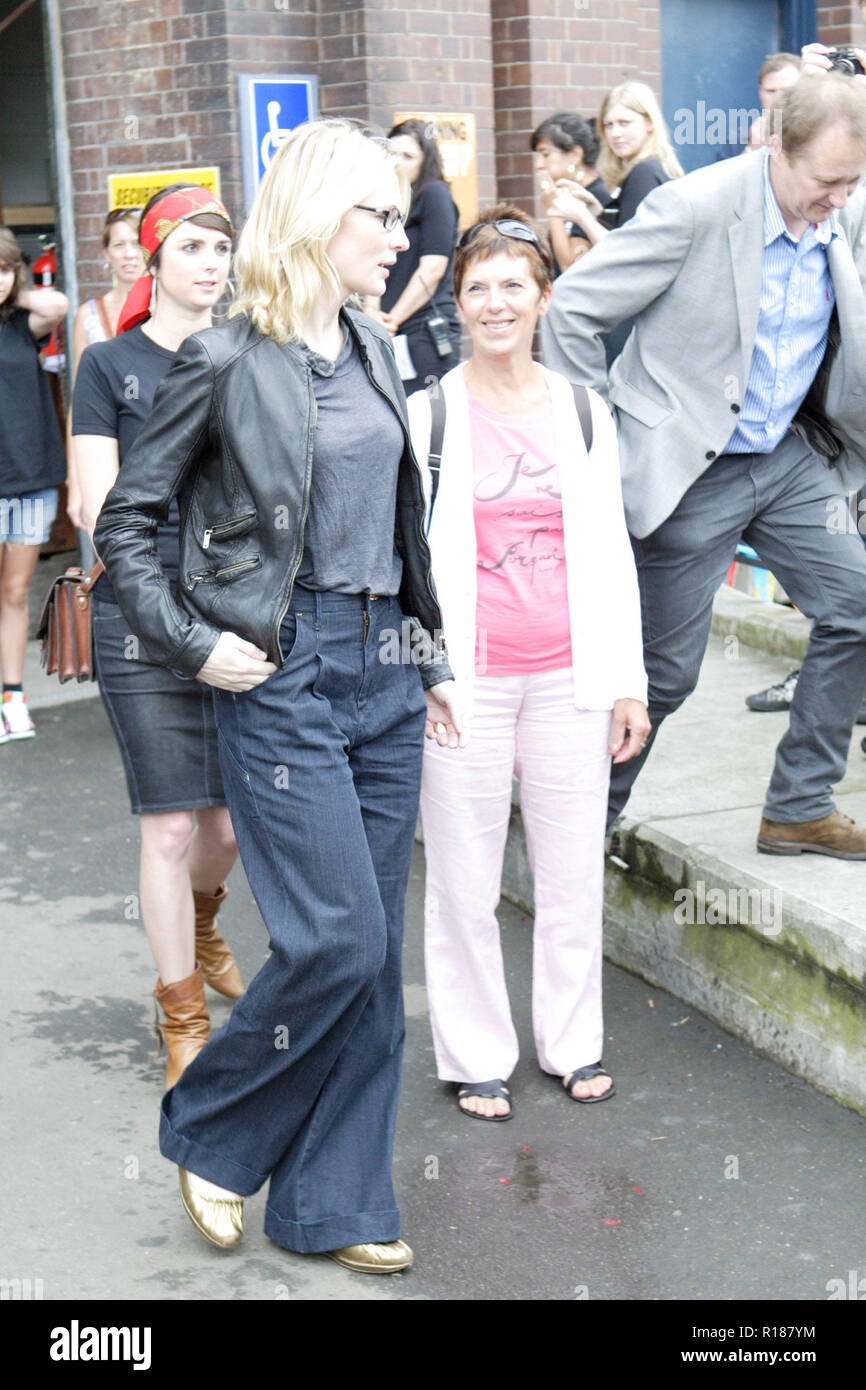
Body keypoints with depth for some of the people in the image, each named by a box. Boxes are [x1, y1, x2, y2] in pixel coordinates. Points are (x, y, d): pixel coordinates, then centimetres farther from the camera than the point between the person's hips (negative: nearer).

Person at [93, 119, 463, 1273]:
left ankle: (334, 1204, 20)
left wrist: (431, 658, 17)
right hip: (282, 672, -7)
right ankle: (209, 1134, 17)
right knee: (336, 938, -10)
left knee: (374, 945, 8)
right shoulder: (226, 359, -8)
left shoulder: (375, 351, 12)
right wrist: (194, 644, -11)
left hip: (383, 664, 7)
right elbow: (124, 519, -4)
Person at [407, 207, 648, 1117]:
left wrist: (627, 681, 9)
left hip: (568, 676, 3)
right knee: (464, 881, 5)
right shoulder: (427, 414, 0)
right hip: (466, 680, -2)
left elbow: (611, 552, 11)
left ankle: (572, 1044, 27)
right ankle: (476, 1056, 21)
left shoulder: (584, 412, 8)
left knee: (574, 872, 9)